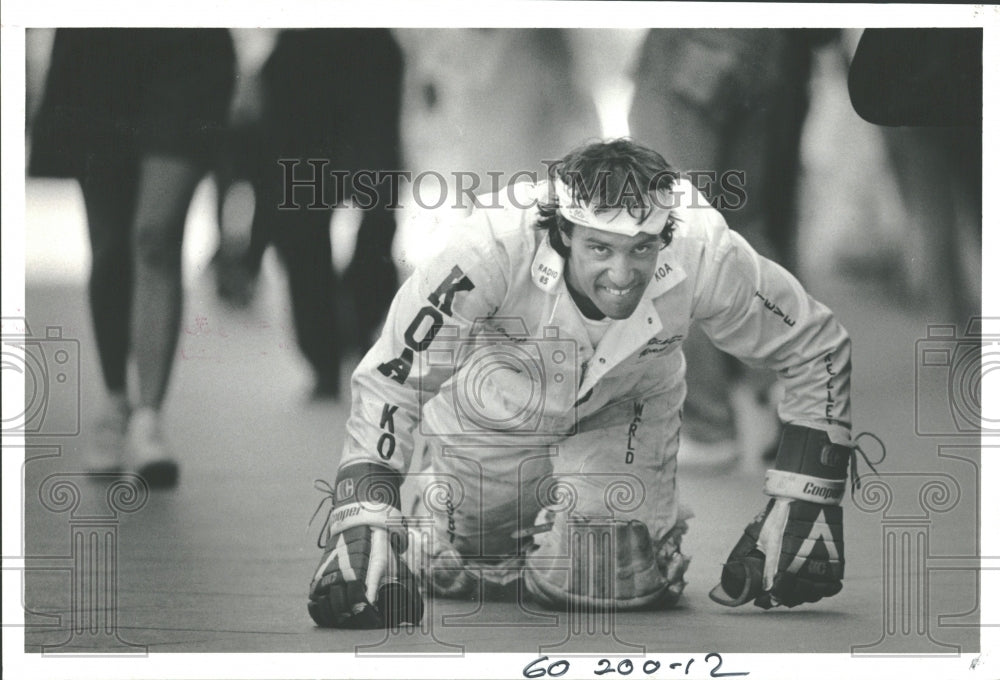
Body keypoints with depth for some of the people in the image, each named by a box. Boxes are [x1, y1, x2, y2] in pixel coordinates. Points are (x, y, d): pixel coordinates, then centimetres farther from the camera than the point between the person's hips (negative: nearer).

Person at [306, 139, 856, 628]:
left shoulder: (707, 256, -35)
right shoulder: (495, 246, -41)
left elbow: (816, 352, -18)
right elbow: (387, 381, -35)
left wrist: (804, 500, -21)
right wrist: (365, 522, -43)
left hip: (623, 407, 1)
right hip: (498, 404, 0)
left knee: (605, 577, -15)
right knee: (447, 568, 4)